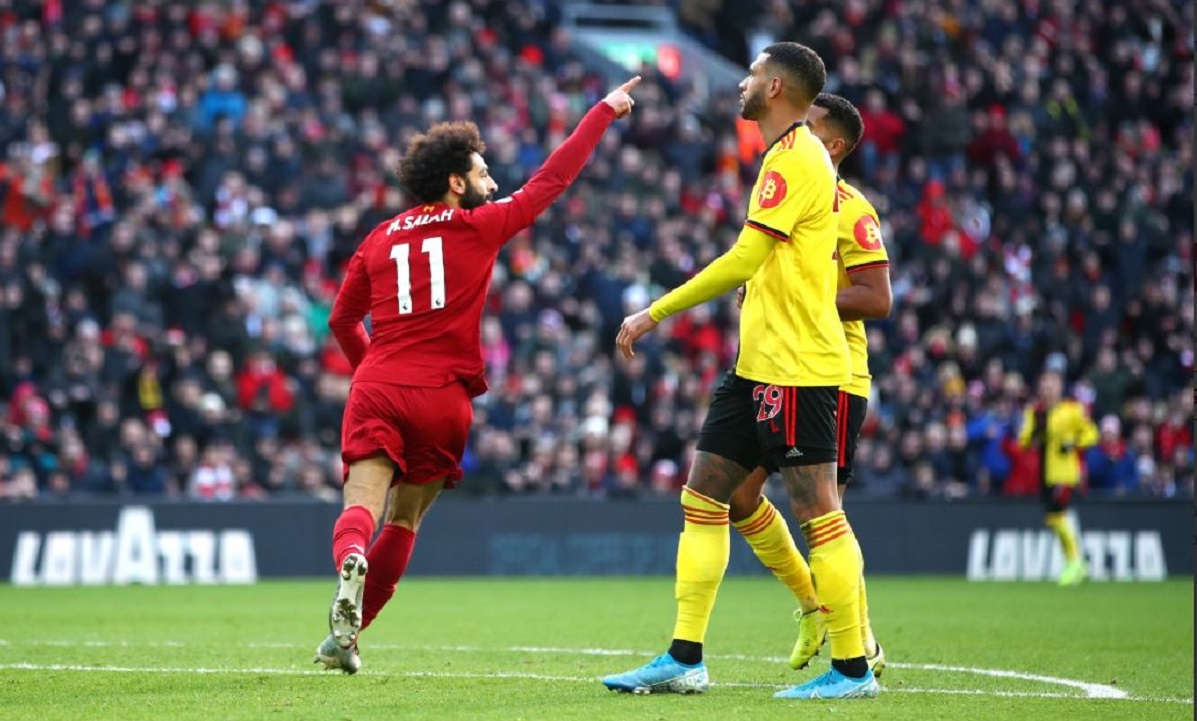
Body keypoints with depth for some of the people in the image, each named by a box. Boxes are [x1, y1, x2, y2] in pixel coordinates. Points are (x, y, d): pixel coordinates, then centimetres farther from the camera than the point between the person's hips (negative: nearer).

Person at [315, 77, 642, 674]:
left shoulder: (380, 239, 15)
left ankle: (351, 562, -46)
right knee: (403, 523, 12)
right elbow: (551, 179, 10)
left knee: (362, 507, -12)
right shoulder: (479, 226, 4)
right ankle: (346, 634, 8)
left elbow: (341, 321, 22)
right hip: (441, 398, -2)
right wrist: (606, 109, 19)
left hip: (377, 391, 2)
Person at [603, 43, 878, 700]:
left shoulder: (794, 159, -13)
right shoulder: (795, 158, 18)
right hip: (758, 365, 10)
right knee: (702, 497, 8)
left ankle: (852, 669, -3)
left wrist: (655, 314, -15)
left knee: (817, 512, -7)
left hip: (794, 368, -10)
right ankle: (685, 659, 9)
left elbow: (743, 260, -19)